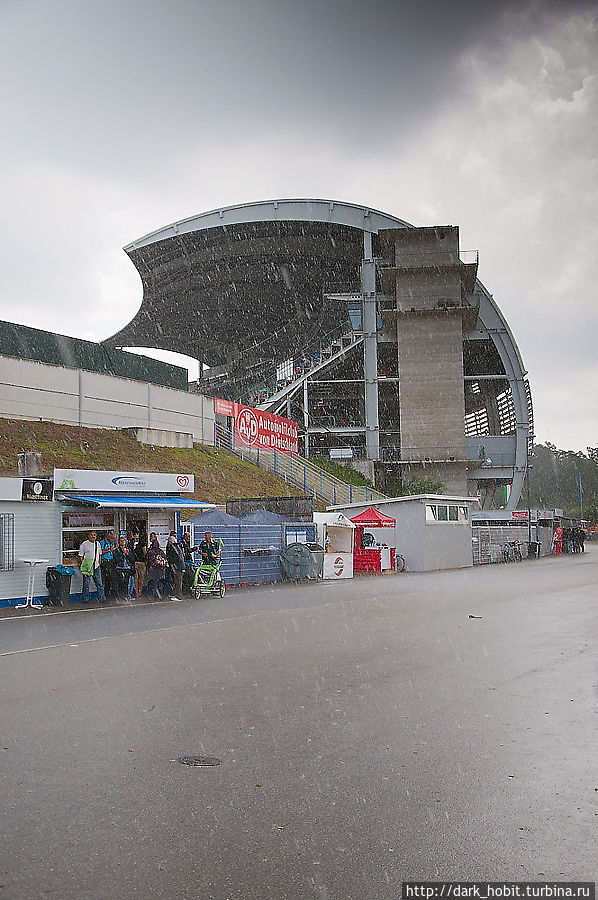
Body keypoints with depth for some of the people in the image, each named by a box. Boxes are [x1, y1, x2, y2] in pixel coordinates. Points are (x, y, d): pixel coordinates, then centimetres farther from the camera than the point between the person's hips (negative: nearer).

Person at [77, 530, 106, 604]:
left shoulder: (97, 543, 11)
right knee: (86, 583, 0)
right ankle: (85, 599, 9)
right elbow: (80, 556, -2)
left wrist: (99, 563, 13)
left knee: (99, 583, 4)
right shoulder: (84, 544, -4)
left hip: (96, 566, 5)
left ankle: (102, 598, 8)